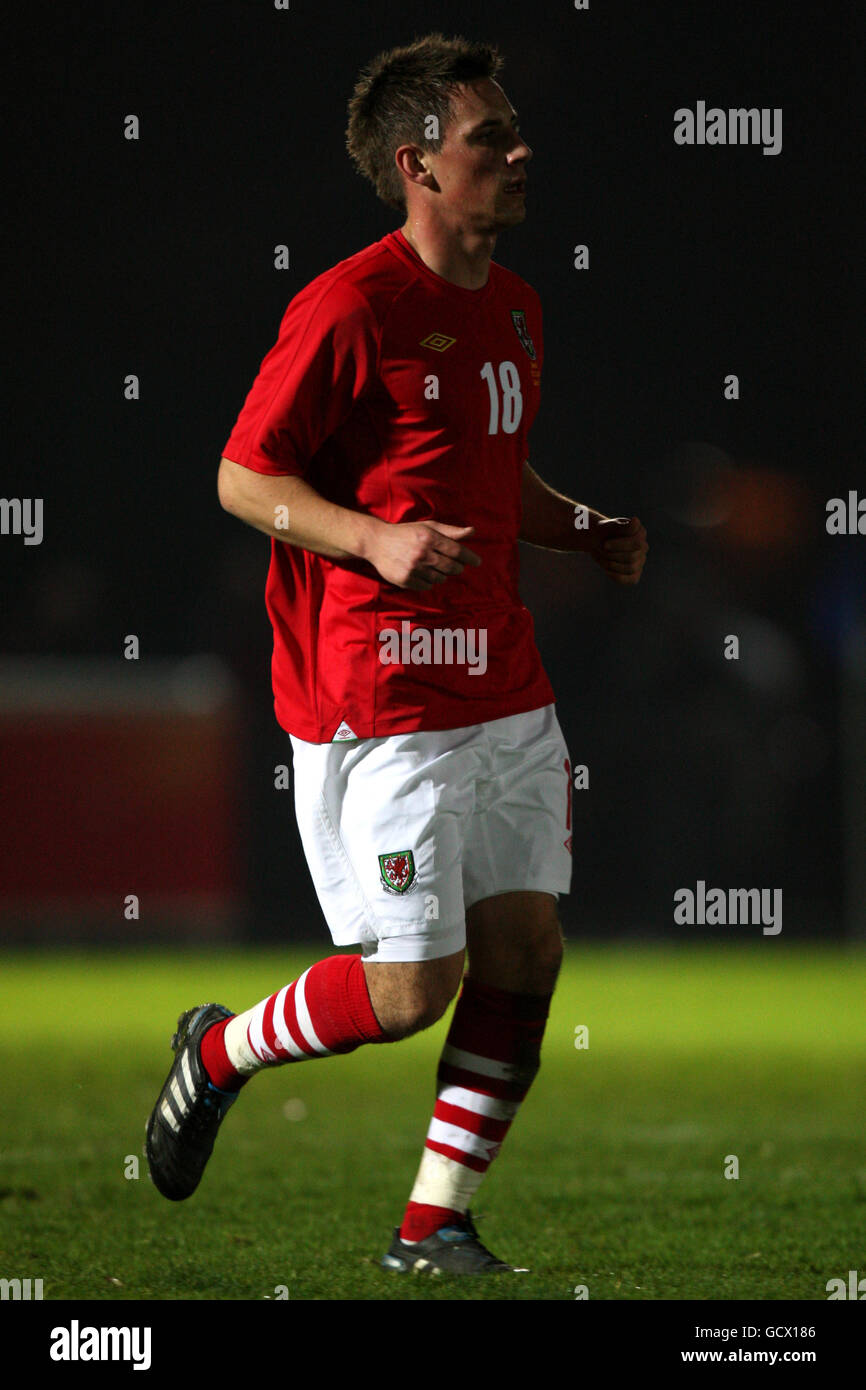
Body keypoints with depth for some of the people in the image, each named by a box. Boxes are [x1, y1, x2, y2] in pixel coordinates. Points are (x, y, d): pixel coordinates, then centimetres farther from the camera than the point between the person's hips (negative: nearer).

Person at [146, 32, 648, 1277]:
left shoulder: (513, 306, 12)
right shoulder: (347, 311, -14)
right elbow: (243, 478, -11)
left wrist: (582, 528, 8)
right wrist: (377, 539, -24)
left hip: (503, 689, 8)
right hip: (379, 697, -8)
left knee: (525, 948, 2)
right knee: (414, 984, -6)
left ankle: (436, 1225, 13)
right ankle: (219, 1053, 22)